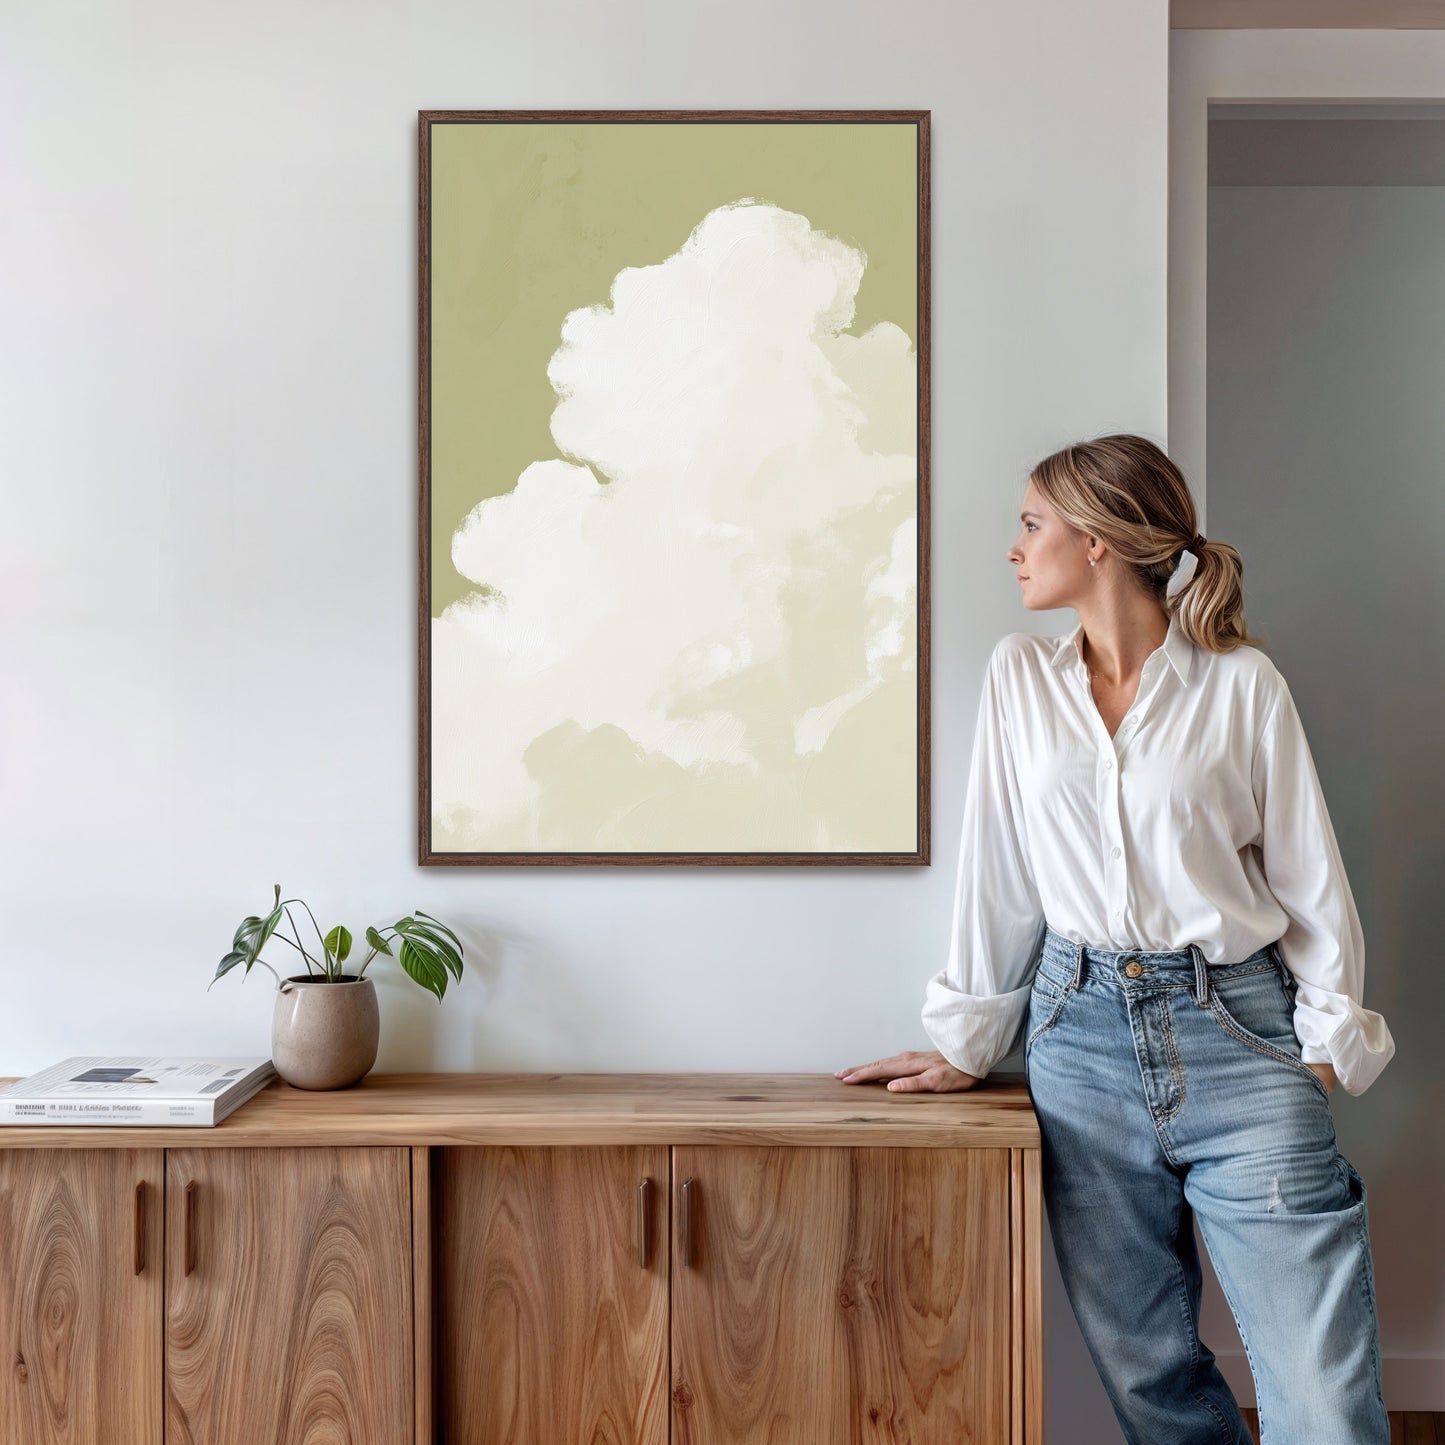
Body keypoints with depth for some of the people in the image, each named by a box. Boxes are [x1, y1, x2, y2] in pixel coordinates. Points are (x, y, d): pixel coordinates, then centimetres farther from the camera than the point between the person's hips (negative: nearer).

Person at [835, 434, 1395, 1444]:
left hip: (1236, 1031, -2)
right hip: (1082, 1033, 3)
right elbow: (998, 869, 9)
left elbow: (1308, 872, 3)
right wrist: (968, 1043, 10)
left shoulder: (1241, 682, 0)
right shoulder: (1020, 676, 7)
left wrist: (1329, 1039, -3)